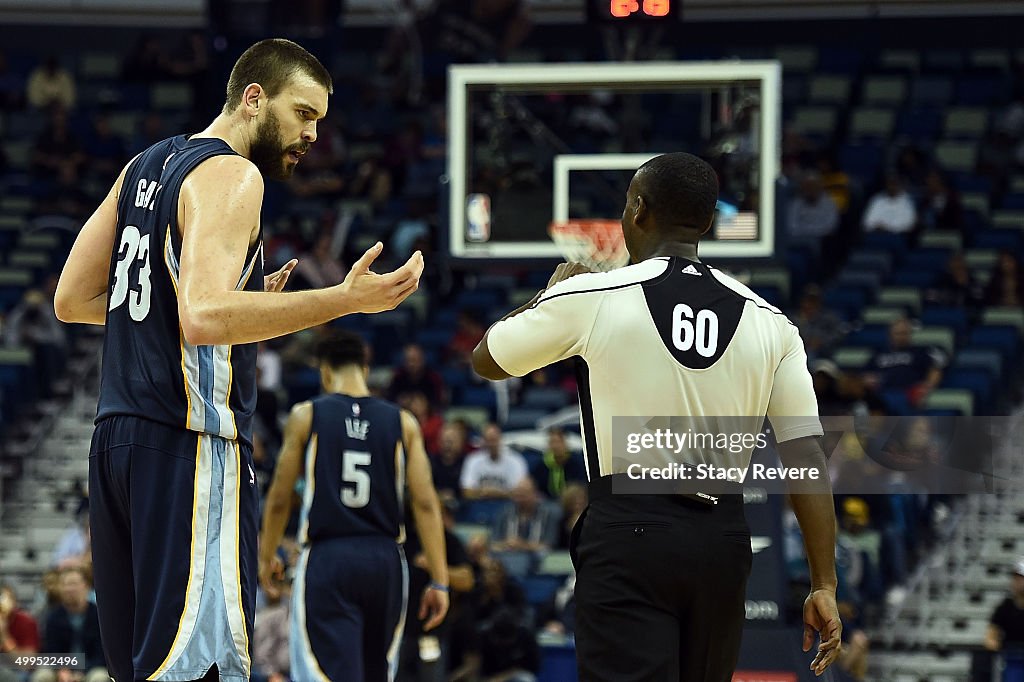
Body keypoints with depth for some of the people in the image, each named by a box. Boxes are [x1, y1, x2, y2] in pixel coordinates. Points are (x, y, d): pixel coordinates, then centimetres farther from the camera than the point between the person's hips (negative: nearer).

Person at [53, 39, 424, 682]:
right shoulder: (232, 175, -10)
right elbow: (203, 318, -25)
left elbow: (73, 300, 20)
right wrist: (346, 300, -25)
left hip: (119, 435, 9)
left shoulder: (145, 166, 17)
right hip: (190, 445, -9)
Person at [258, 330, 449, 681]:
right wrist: (439, 582, 1)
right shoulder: (403, 423, 6)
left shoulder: (305, 416, 0)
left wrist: (266, 558, 20)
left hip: (326, 560, -3)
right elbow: (426, 504, 0)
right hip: (385, 560, 3)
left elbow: (279, 500, 4)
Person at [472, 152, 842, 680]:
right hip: (724, 539, 4)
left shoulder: (591, 298, -4)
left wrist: (551, 290, 30)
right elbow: (807, 458, 1)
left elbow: (486, 361, 13)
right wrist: (823, 585, 4)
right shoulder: (770, 323, 5)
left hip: (629, 531, -4)